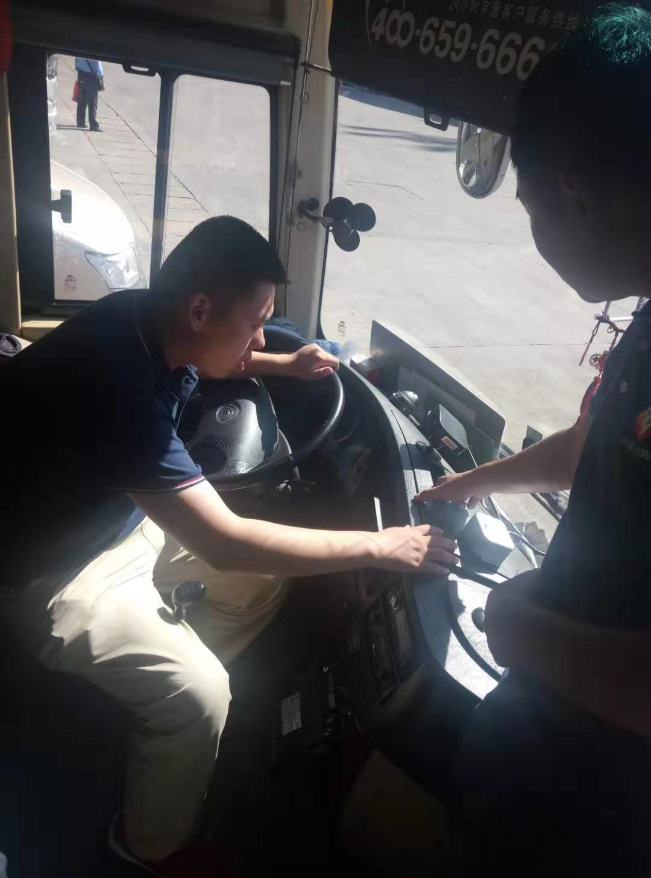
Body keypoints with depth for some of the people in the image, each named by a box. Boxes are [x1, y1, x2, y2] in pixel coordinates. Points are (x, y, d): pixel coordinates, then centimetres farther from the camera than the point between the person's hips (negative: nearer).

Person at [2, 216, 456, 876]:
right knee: (198, 692, -19)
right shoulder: (121, 388, -38)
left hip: (119, 514, 8)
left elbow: (204, 358, 14)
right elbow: (224, 545, -37)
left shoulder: (143, 317, -12)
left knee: (269, 567, 13)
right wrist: (380, 547, -31)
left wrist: (283, 366, -1)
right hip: (65, 570, -8)